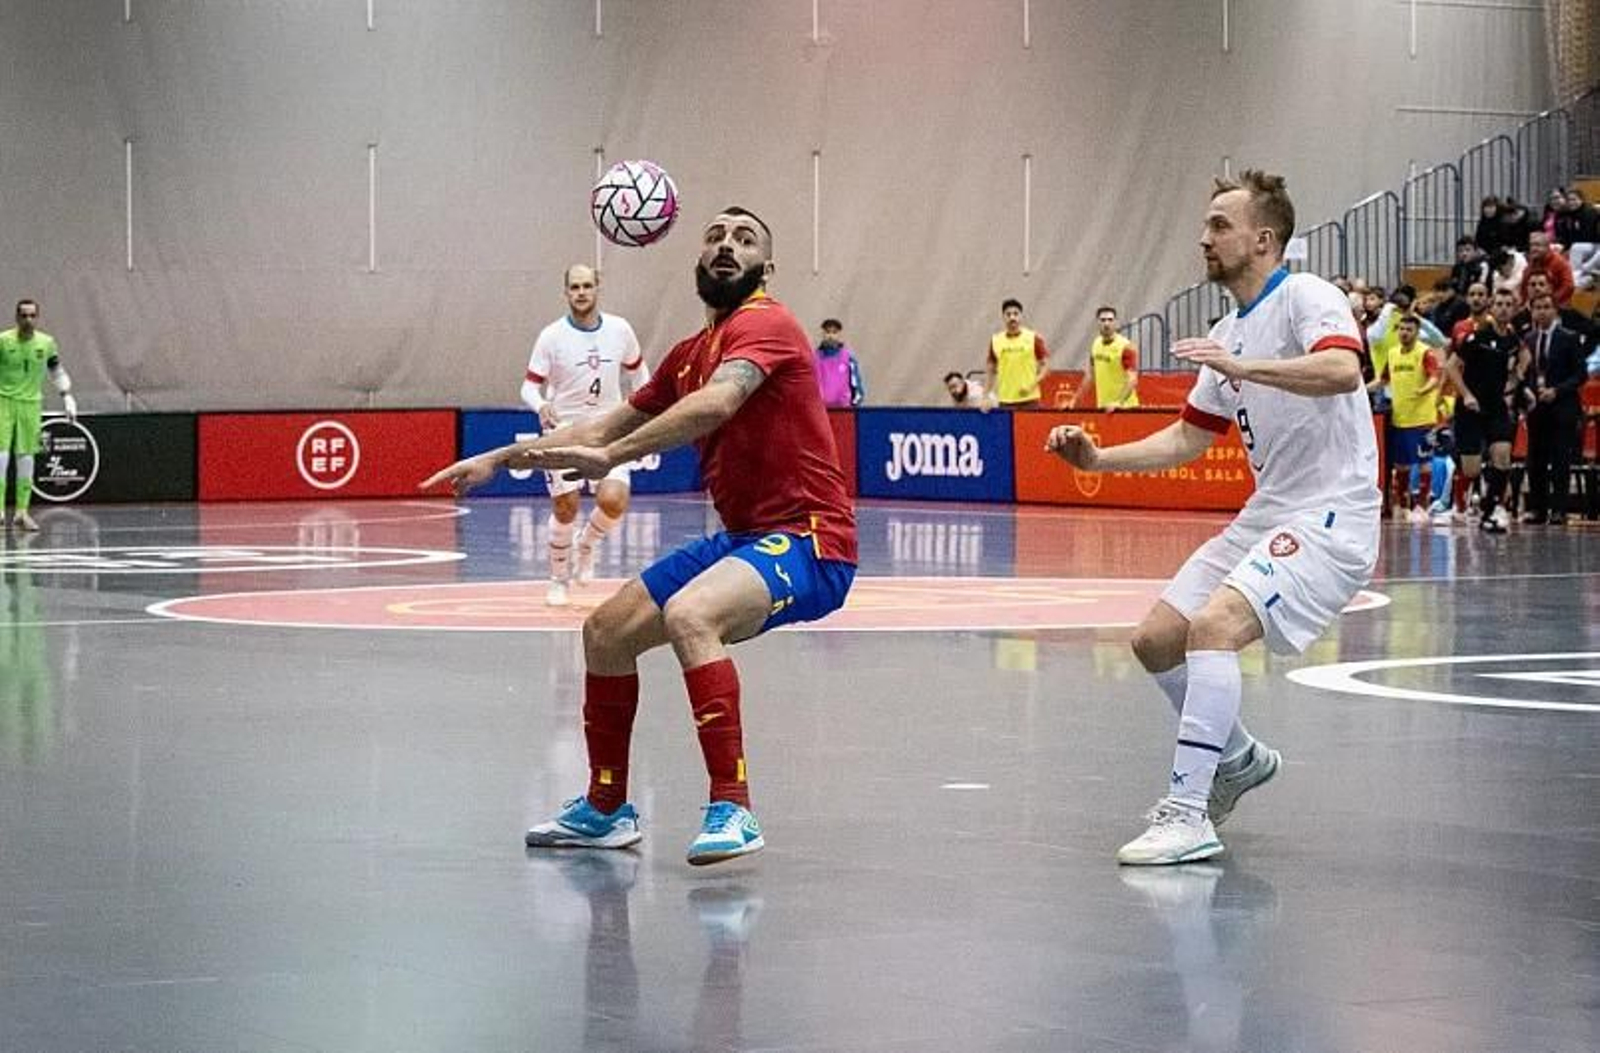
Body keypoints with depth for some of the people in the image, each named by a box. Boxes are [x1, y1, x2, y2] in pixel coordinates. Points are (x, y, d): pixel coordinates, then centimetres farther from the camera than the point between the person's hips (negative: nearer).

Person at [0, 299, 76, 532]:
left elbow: (57, 371, 16)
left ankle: (21, 512, 12)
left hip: (31, 404, 3)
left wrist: (67, 397, 10)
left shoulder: (46, 343, 2)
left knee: (26, 458, 5)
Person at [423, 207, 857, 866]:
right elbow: (606, 428, 26)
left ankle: (732, 811, -33)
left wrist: (609, 456, -35)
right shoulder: (691, 354, 16)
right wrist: (499, 459, 23)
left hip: (805, 540, -10)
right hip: (744, 538, 10)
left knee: (687, 613, -35)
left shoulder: (763, 323, -12)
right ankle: (606, 810, 28)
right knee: (606, 631, 12)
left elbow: (717, 403, -32)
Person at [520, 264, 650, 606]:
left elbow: (638, 373, 15)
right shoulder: (552, 336, -9)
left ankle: (587, 546, 16)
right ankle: (559, 579, 19)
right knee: (565, 509, -4)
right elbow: (530, 385, -6)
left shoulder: (619, 330, -2)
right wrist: (541, 406, -28)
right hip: (563, 430, -2)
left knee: (614, 501, -17)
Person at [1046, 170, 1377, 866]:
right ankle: (1237, 757, 30)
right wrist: (1099, 459, 10)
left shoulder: (1306, 296, -10)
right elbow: (1189, 438, 21)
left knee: (1213, 625, -28)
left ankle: (1186, 814, -27)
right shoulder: (1227, 336, 15)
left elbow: (1342, 369, -31)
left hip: (1329, 515, -9)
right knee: (1156, 642, 7)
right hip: (1266, 514, 9)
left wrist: (1242, 366, -36)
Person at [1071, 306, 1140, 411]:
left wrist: (1118, 403, -32)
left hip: (1124, 407, -6)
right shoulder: (1095, 344, 7)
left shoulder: (1126, 347, -14)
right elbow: (1090, 375, 18)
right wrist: (1076, 399, 16)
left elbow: (1132, 380, -20)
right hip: (1102, 406, 6)